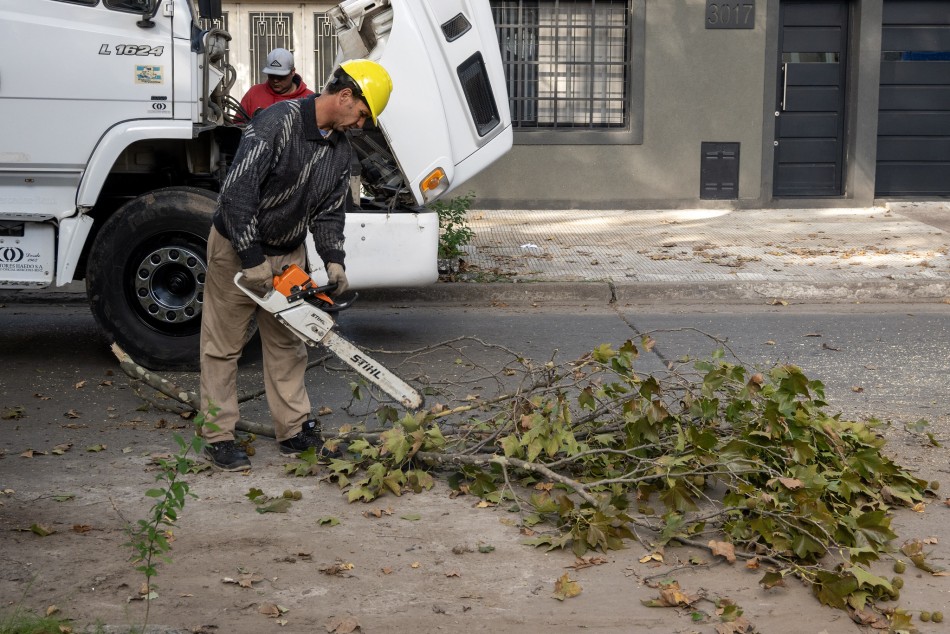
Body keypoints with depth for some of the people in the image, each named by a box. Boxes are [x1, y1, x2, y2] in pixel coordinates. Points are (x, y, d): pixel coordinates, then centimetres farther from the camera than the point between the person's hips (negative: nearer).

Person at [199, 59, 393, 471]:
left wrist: (333, 260, -12)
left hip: (289, 254, 7)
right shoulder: (277, 122, -25)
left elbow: (329, 212, 5)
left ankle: (294, 430, 19)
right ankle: (218, 437, 9)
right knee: (223, 345, 2)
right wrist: (253, 260, -27)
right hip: (236, 249, -7)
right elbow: (237, 191, -29)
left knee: (287, 345, 11)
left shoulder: (341, 149, -1)